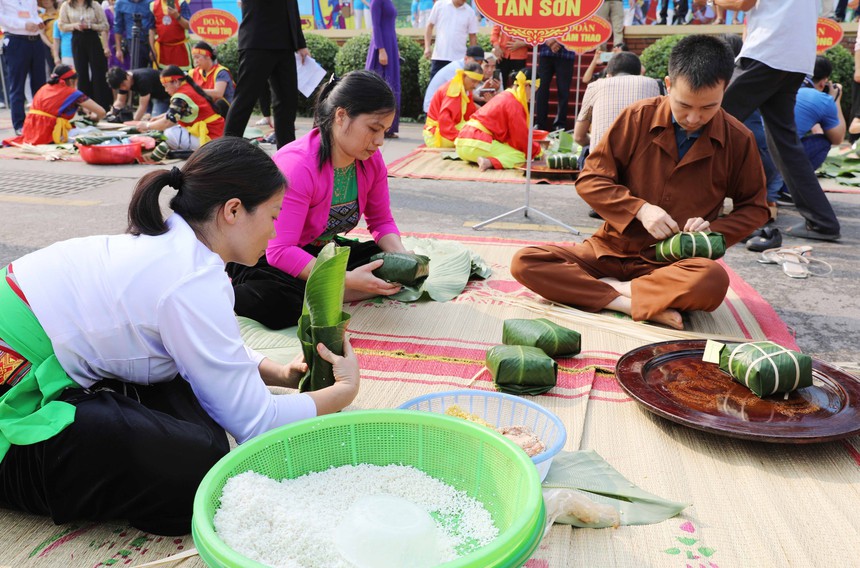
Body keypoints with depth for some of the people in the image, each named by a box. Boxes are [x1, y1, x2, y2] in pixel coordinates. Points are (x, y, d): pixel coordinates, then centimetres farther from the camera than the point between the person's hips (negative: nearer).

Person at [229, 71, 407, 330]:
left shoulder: (371, 160, -9)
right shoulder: (297, 165, -30)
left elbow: (382, 221, 2)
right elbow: (279, 250, -34)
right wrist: (347, 279, -41)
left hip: (319, 250, 7)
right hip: (263, 257, -6)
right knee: (281, 304, -40)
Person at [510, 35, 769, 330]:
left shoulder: (738, 139, -1)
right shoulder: (638, 118, -3)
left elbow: (754, 207, 12)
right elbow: (589, 180, -2)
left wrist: (715, 230, -9)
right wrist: (640, 209, -16)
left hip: (676, 261, -1)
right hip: (611, 249, 1)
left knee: (713, 281, -38)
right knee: (524, 262, -21)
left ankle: (609, 288, -20)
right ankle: (626, 303, -26)